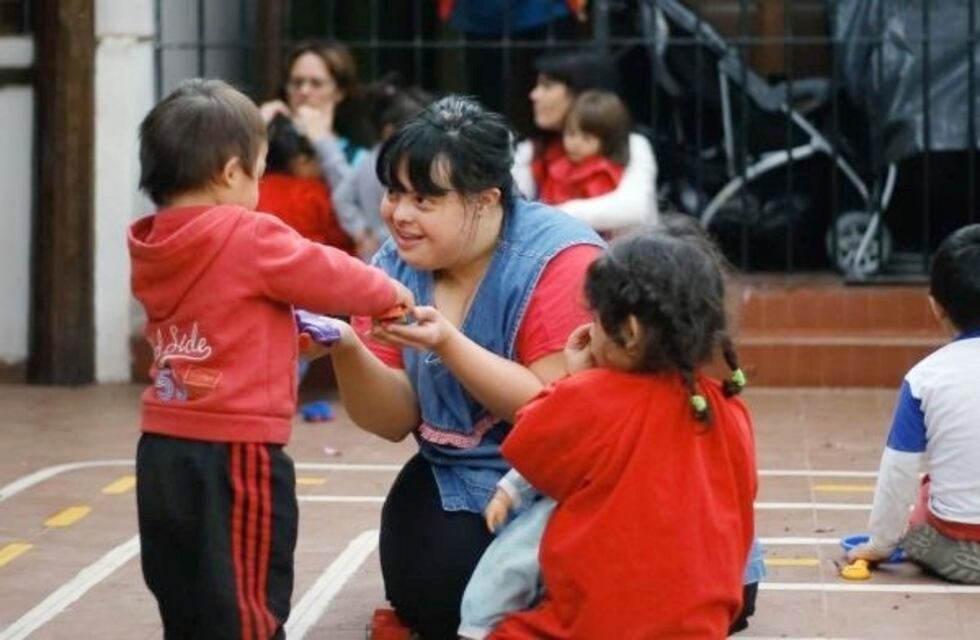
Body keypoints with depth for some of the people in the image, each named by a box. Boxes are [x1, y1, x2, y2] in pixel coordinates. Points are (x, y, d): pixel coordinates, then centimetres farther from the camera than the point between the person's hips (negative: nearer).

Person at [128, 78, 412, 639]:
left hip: (162, 451, 8)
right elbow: (331, 276, -6)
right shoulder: (249, 238, -15)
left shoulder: (152, 247, 8)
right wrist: (392, 292, 11)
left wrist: (296, 333, 15)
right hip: (233, 455, -7)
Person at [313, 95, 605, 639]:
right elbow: (396, 421, -2)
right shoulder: (396, 266, -1)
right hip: (458, 478, 5)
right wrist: (346, 349, -23)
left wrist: (447, 345, -32)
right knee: (431, 594, -19)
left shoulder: (559, 261, -19)